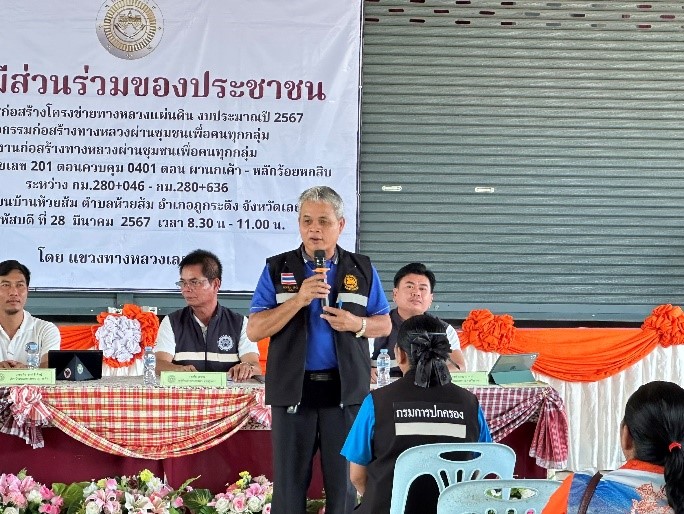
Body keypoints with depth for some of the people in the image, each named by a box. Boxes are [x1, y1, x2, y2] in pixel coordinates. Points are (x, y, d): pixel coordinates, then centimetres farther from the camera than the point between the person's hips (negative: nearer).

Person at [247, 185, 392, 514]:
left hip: (345, 389, 1)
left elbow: (384, 325, 12)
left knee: (343, 481, 5)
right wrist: (298, 300, -15)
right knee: (289, 481, 4)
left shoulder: (362, 270, 8)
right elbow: (253, 330, -3)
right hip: (293, 389, 0)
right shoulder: (277, 269, 4)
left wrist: (356, 324, -10)